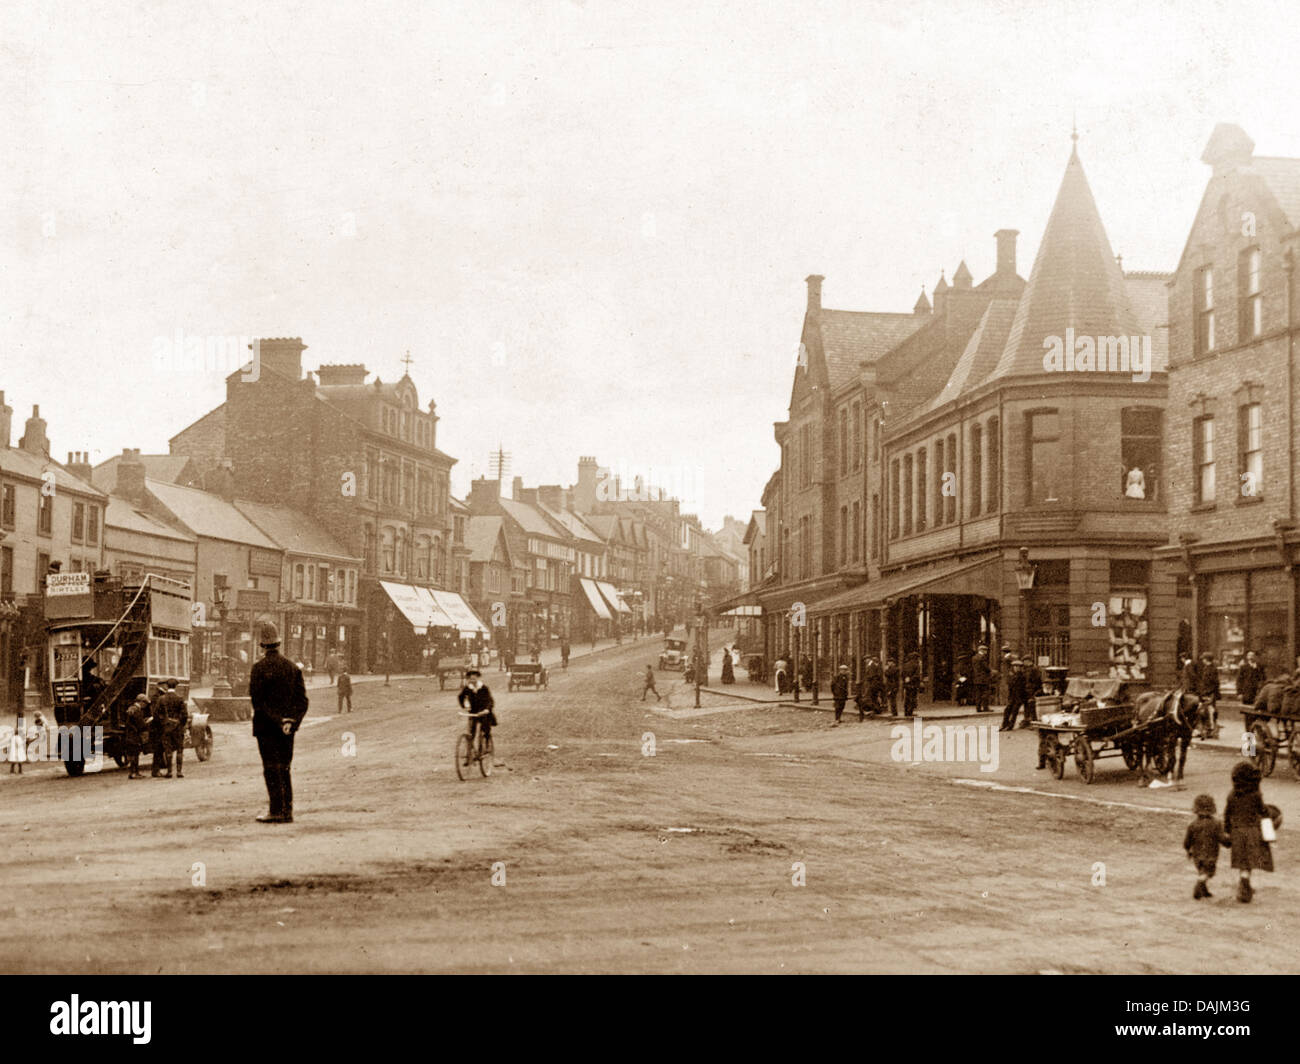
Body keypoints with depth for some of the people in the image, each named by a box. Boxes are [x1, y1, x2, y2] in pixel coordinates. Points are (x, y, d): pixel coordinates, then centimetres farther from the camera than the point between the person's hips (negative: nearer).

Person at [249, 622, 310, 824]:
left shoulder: (259, 668, -11)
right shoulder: (293, 667, 7)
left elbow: (257, 701, -15)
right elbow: (302, 700, 3)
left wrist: (277, 721, -11)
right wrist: (291, 721, -4)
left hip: (267, 726, -5)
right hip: (288, 728, 5)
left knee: (272, 770, -2)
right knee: (284, 769, 12)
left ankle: (277, 811, -4)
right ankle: (287, 811, 12)